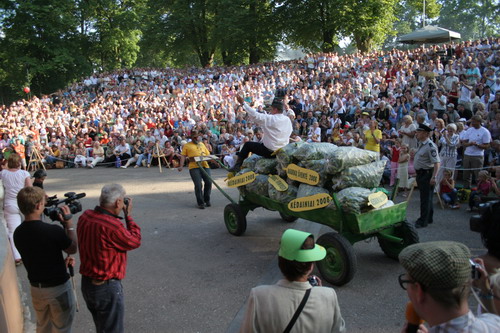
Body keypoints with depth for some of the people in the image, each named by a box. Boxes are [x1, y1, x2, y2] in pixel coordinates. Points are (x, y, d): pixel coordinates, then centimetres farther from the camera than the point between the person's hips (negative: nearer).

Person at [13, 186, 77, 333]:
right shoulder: (53, 230, -28)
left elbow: (40, 257, 5)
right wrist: (69, 224, -4)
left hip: (36, 288, 6)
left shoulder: (18, 233, -8)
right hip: (58, 288, -6)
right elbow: (73, 249, -9)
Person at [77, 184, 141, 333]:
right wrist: (128, 215, -6)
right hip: (107, 287, -8)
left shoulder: (85, 216, -6)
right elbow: (135, 241, -15)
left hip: (86, 282, 8)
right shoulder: (113, 226, -30)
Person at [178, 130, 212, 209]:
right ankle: (200, 203, 4)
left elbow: (208, 154, 24)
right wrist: (181, 166, -9)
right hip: (194, 167, -4)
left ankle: (207, 200, 17)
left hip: (205, 166, 4)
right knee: (198, 185, -8)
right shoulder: (187, 145, 11)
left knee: (208, 182, -4)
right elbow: (183, 156, 4)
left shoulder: (202, 144, 25)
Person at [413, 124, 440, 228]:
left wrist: (433, 177, -28)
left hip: (427, 174, -10)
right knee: (425, 197, 18)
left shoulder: (430, 146, -19)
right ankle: (428, 218, 29)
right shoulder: (421, 144, 12)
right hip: (420, 173, 10)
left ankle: (423, 221, 3)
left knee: (425, 198, -3)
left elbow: (437, 163, -24)